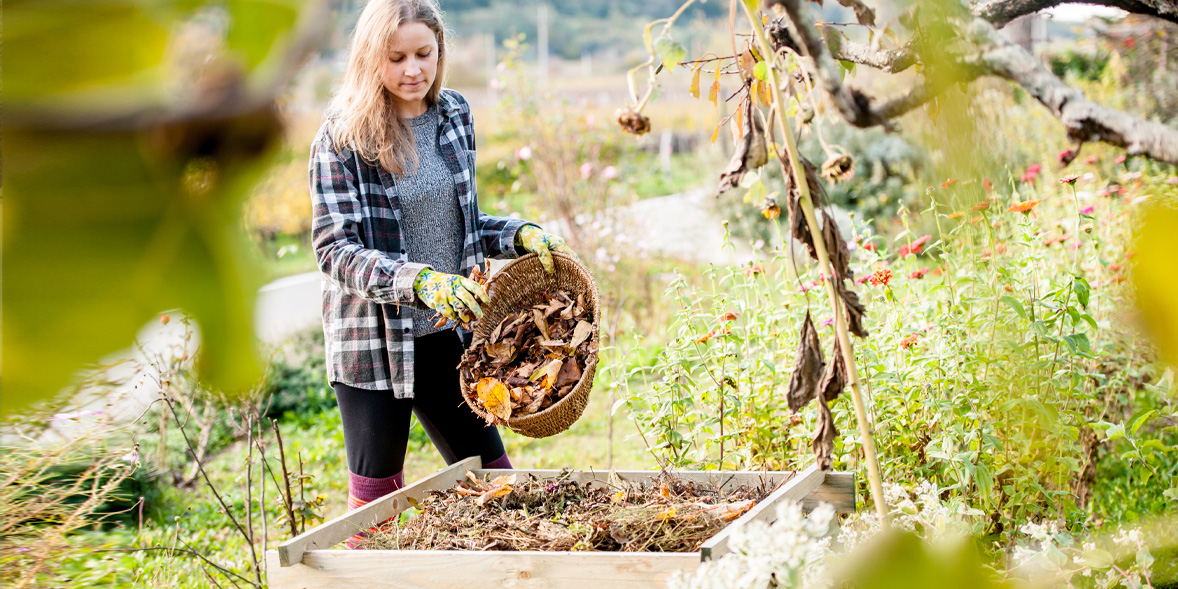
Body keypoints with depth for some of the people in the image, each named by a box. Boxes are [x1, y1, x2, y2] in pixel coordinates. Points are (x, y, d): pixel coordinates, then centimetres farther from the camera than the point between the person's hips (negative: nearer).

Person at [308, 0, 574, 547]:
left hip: (443, 335, 5)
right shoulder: (342, 139, -11)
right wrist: (419, 281, -33)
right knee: (377, 495, 7)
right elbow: (336, 250, -18)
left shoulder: (453, 116, 5)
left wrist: (521, 235, -2)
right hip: (373, 341, -5)